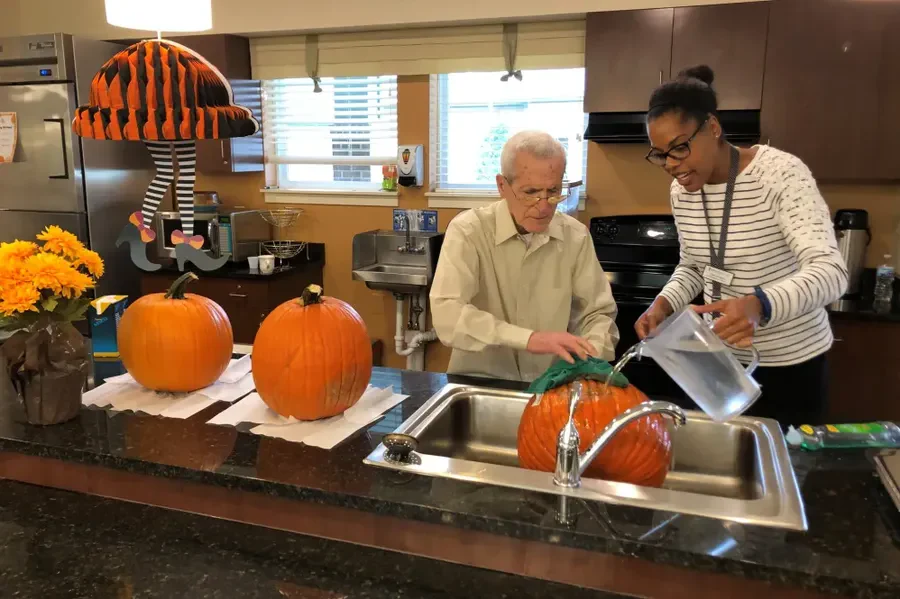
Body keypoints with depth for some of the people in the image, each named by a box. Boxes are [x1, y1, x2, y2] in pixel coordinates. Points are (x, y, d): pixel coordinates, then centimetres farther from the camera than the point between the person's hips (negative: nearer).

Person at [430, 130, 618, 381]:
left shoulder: (576, 236, 0)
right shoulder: (467, 231, -12)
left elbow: (597, 314, 6)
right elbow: (447, 315, -24)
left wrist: (591, 361, -14)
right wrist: (528, 339, -32)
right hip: (480, 383, -2)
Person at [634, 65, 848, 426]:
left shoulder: (781, 173, -20)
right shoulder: (682, 192, -3)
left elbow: (830, 272, -29)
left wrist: (760, 304, -48)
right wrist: (663, 305, -10)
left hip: (790, 367, -5)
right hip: (721, 361, 5)